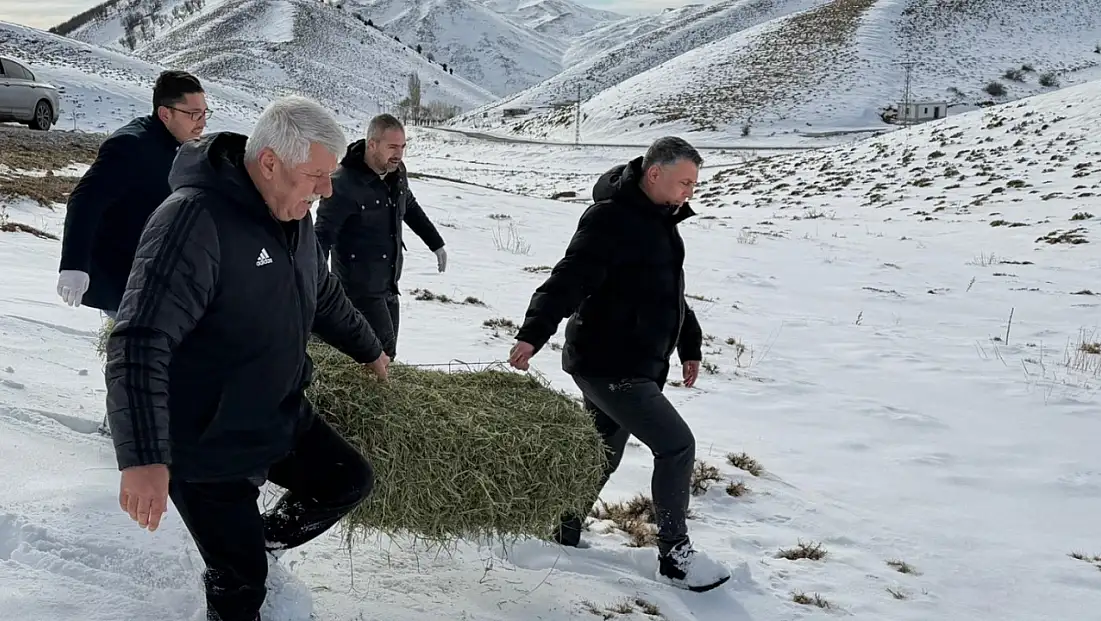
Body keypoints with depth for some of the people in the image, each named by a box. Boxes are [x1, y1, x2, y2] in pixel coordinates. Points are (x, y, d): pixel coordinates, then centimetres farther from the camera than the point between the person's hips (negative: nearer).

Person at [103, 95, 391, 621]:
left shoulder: (293, 216, 1)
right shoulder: (193, 220, -28)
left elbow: (323, 297, 21)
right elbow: (139, 345, -35)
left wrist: (369, 351, 34)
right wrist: (142, 458, -43)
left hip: (281, 420, 8)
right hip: (206, 445, -8)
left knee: (349, 481, 18)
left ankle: (262, 543, 38)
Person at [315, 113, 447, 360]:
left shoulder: (397, 173, 1)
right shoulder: (344, 183, -22)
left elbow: (410, 208, 20)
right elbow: (323, 235, -22)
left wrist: (436, 244, 26)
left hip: (388, 284, 8)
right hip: (361, 287, -8)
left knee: (386, 352, 13)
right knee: (382, 355, -10)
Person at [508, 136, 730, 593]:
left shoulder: (659, 220, 15)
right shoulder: (611, 217, -17)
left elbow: (669, 292, 25)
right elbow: (570, 278, -28)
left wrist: (690, 345, 27)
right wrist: (533, 333, -37)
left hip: (638, 365, 10)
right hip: (607, 364, -10)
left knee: (603, 454, 18)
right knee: (676, 444, -9)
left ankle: (563, 533, 33)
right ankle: (674, 556, 2)